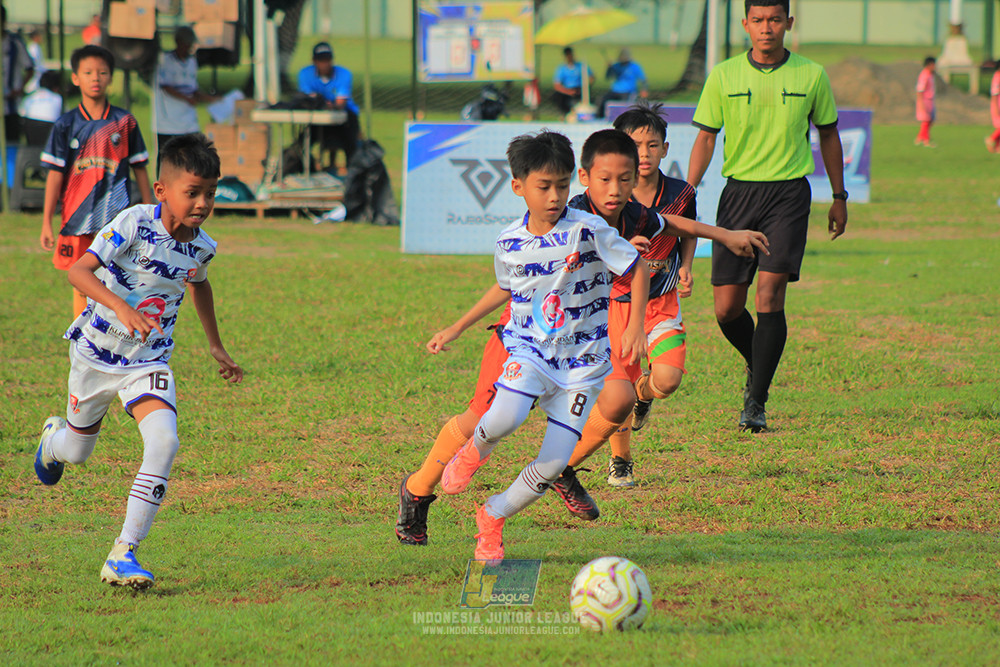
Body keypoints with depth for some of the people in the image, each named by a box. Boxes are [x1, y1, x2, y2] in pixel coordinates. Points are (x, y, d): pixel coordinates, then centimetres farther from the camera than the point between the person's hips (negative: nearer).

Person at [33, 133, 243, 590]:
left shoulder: (201, 247, -6)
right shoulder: (136, 224, -23)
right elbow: (79, 271, -33)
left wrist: (216, 346, 26)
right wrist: (121, 308, -48)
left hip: (149, 361, 3)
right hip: (97, 351, -3)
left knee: (164, 443, -23)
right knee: (77, 451, 17)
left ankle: (123, 555, -17)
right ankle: (54, 437, 58)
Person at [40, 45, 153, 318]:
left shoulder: (125, 122, 2)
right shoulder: (66, 124, 2)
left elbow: (140, 170, 8)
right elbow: (55, 174, 2)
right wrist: (46, 223, -1)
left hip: (116, 215, -1)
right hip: (78, 216, 1)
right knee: (82, 287, 6)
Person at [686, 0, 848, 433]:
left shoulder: (811, 76, 2)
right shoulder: (724, 76, 1)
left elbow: (828, 135, 14)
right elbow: (705, 137, 6)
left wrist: (839, 197, 15)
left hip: (789, 191, -1)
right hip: (739, 190, 1)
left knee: (769, 297, -13)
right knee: (727, 308, 0)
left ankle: (756, 402, -7)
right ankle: (756, 367, 31)